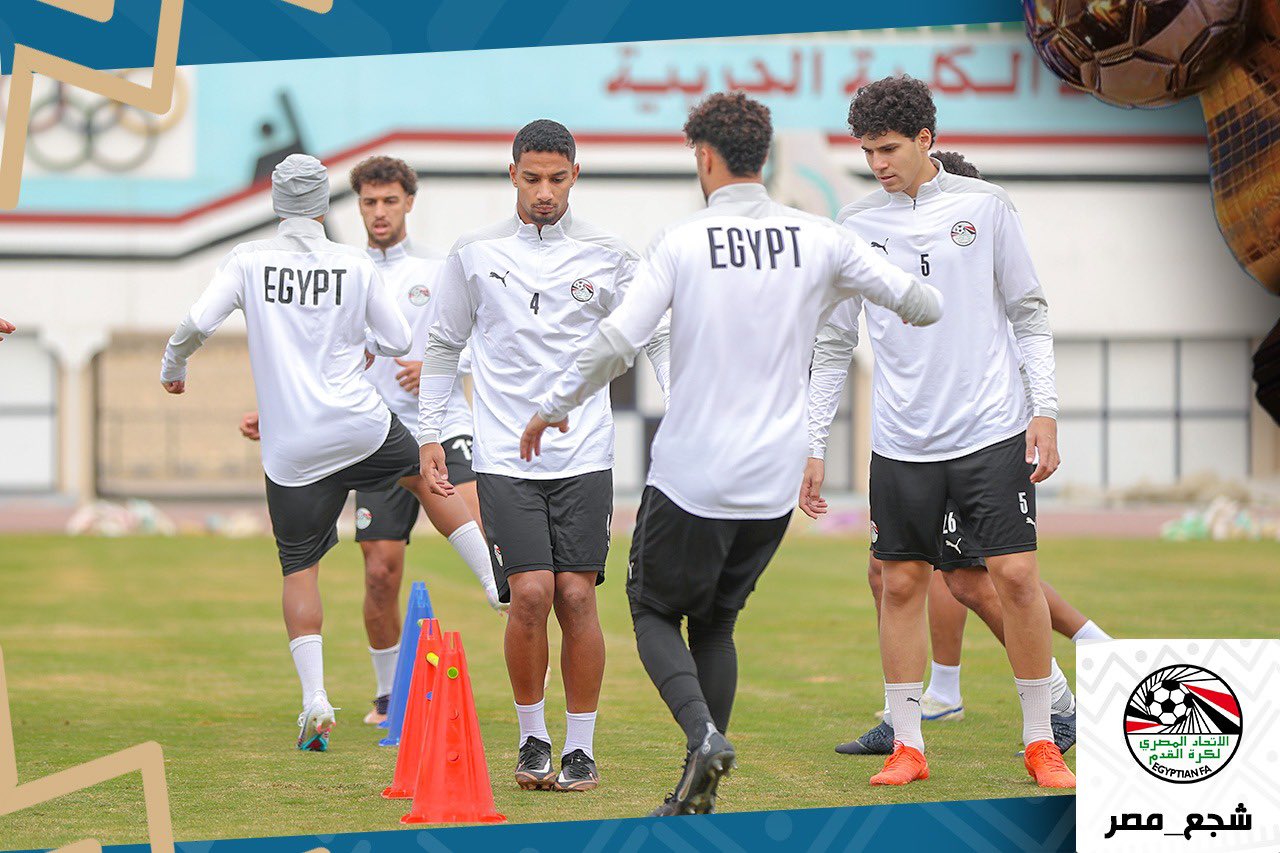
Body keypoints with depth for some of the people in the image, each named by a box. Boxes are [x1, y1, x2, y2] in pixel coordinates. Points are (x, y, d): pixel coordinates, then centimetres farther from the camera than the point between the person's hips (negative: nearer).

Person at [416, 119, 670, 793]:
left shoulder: (607, 256, 4)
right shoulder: (475, 255, 4)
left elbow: (655, 338, 10)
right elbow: (443, 346, 13)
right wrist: (429, 435, 10)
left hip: (584, 457, 1)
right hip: (504, 458, 0)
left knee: (577, 597, -5)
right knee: (530, 594, -12)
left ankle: (580, 748, 8)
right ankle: (532, 739, 8)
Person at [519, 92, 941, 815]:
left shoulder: (685, 243, -9)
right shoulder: (820, 240, 0)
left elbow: (618, 342, -14)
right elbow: (923, 305, 5)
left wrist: (554, 408, 2)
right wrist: (922, 308, 30)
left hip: (692, 477, -4)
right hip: (775, 482, 4)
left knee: (654, 610, 13)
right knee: (717, 622, 18)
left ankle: (704, 734, -14)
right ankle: (698, 795, 12)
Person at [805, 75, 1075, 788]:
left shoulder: (984, 205, 1)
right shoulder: (856, 226, 5)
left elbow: (1030, 314, 6)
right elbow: (834, 340, 11)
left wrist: (1045, 409, -3)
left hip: (993, 432, -2)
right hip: (901, 443, 2)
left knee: (1017, 576, -6)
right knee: (902, 585, 3)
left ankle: (1041, 742, 5)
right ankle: (908, 745, 13)